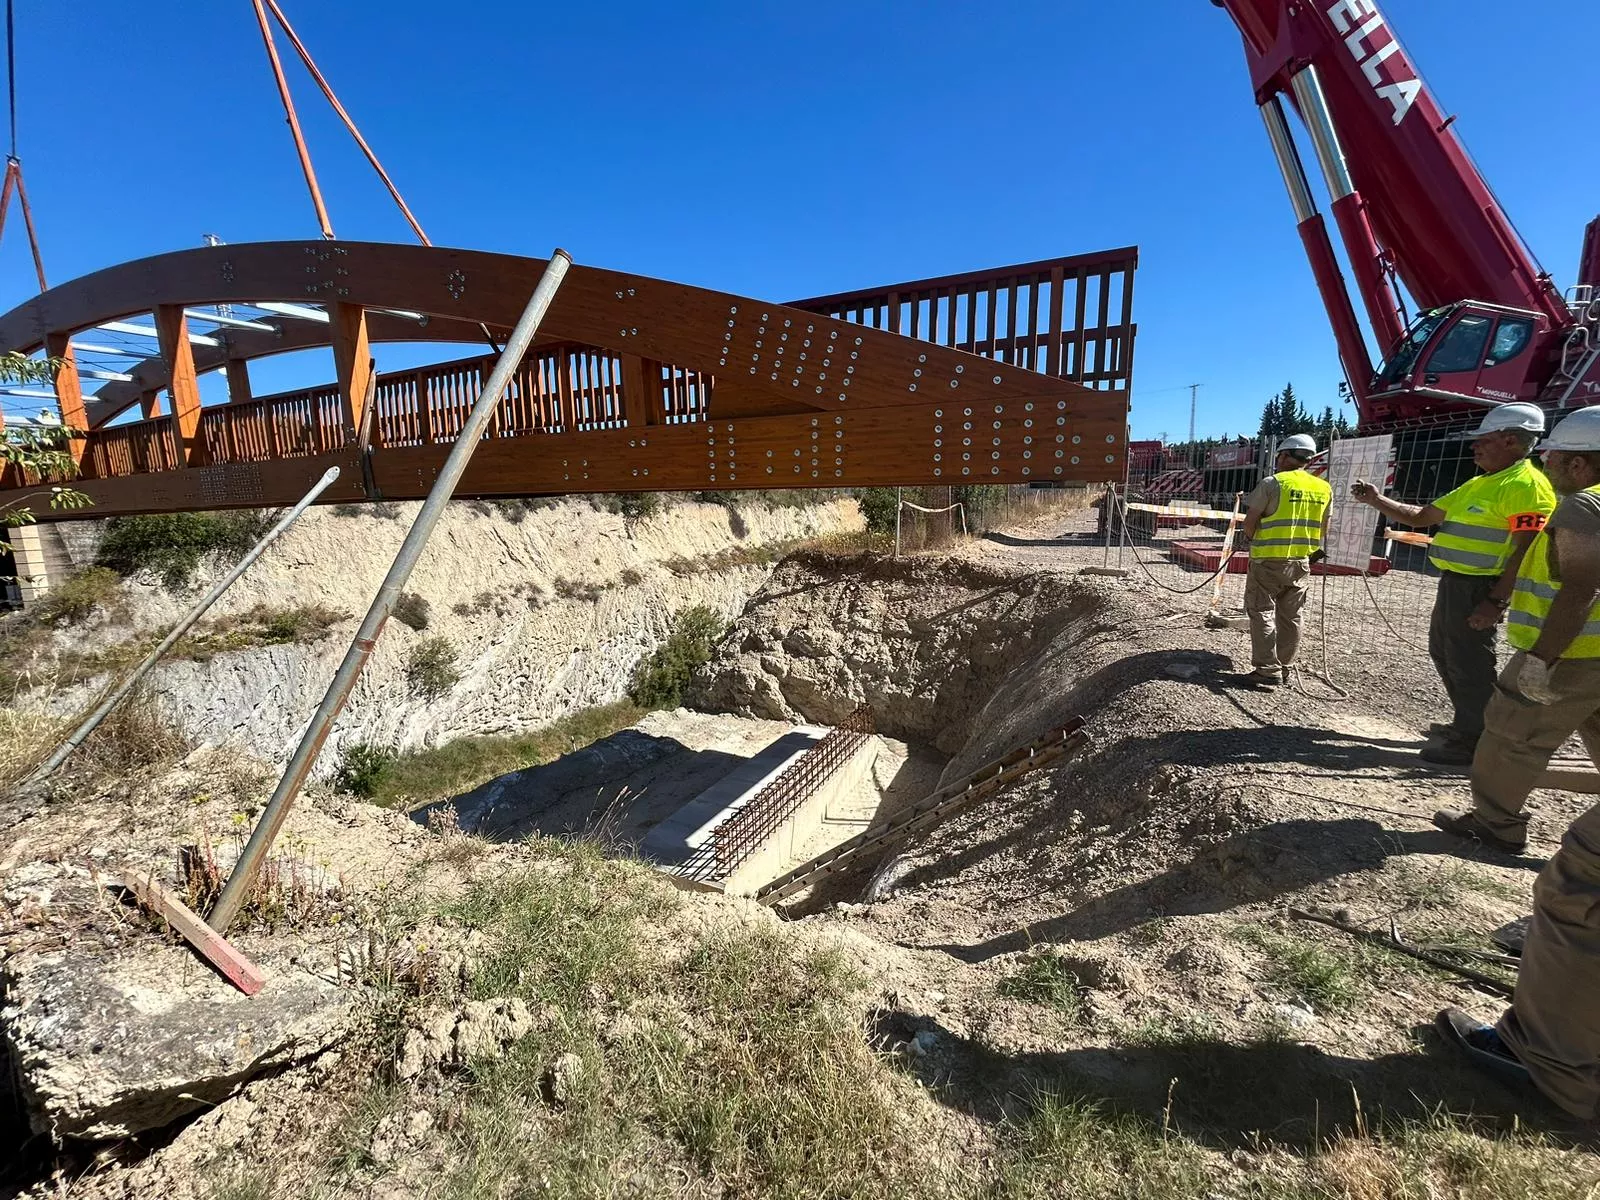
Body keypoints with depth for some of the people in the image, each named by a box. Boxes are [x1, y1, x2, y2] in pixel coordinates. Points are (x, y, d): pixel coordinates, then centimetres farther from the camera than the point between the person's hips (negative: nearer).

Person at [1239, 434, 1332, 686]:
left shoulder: (1273, 483, -11)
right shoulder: (1324, 488, 7)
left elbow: (1250, 522, -8)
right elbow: (1323, 530, 12)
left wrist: (1254, 541, 10)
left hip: (1268, 561, -6)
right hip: (1301, 562, 6)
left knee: (1262, 613, 0)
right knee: (1290, 617, 12)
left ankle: (1268, 670, -2)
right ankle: (1283, 668, 22)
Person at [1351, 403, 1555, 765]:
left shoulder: (1527, 485, -15)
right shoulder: (1478, 484, 15)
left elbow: (1526, 552, -21)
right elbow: (1422, 516, 21)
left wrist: (1496, 602, -25)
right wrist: (1377, 500, 9)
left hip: (1479, 589, -10)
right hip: (1454, 583, 10)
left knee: (1469, 664, -2)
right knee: (1443, 653, 20)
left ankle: (1473, 744, 10)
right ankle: (1464, 725, 35)